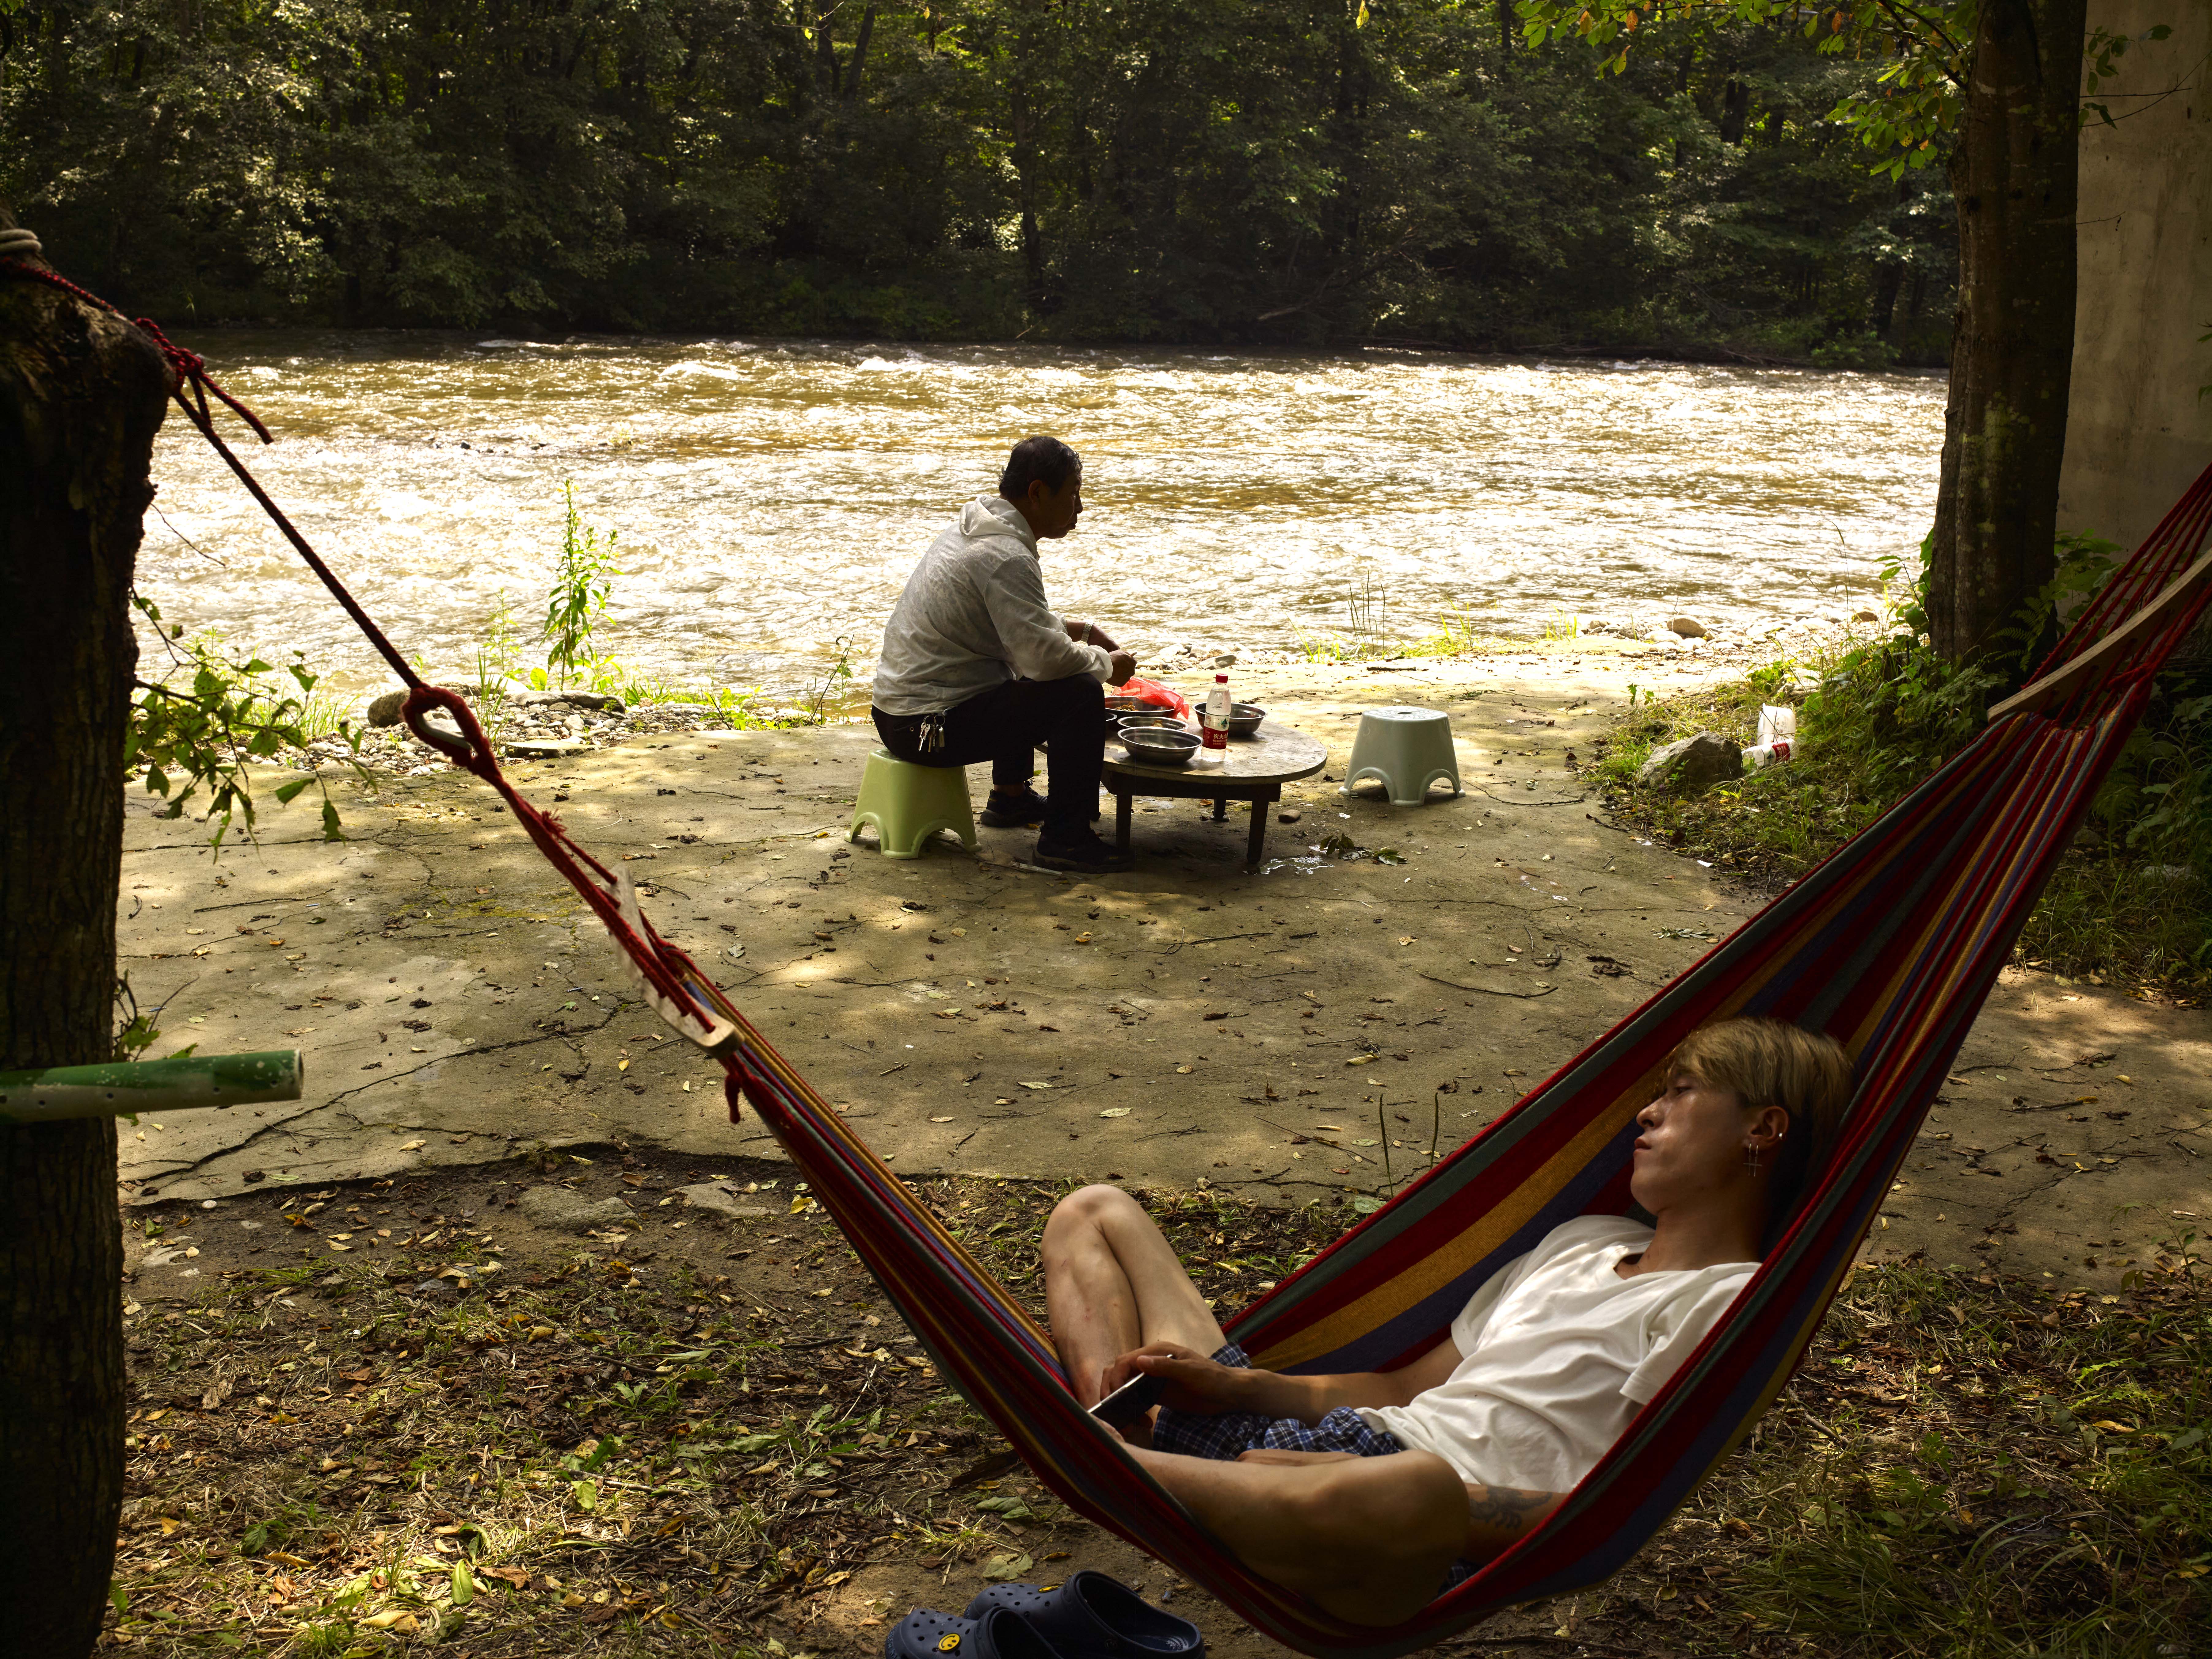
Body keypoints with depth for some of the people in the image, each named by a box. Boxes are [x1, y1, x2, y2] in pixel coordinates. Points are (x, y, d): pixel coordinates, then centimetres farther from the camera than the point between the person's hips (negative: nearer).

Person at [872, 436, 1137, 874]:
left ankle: (1010, 797, 39)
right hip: (928, 726, -11)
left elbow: (1022, 625, 25)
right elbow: (1044, 655, -27)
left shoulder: (975, 528, 11)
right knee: (1080, 693, -17)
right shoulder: (1005, 556, -21)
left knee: (1025, 679, 32)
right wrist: (1106, 663, -8)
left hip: (900, 700, 11)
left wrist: (1078, 630, 13)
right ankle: (1066, 838, -11)